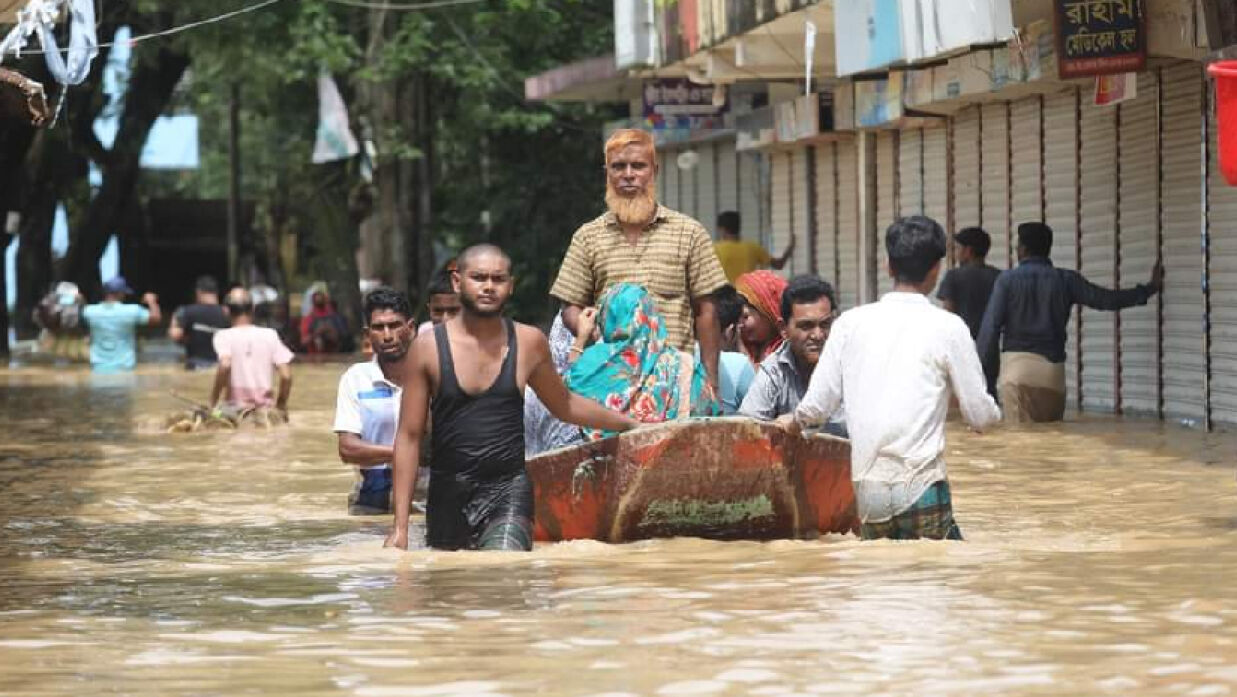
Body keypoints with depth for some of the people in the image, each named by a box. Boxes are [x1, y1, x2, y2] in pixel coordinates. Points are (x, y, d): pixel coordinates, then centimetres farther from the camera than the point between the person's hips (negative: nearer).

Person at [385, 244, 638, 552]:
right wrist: (400, 526, -4)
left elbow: (564, 405, 24)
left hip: (508, 493, -1)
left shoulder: (529, 342, 5)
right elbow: (409, 437, 1)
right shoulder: (428, 348, -1)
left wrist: (632, 423, 28)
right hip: (449, 496, 1)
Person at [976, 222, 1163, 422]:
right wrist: (1151, 288, 22)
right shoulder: (1066, 280, 6)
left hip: (1016, 363, -3)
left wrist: (982, 369, 2)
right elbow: (1106, 299, 9)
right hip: (1053, 368, 3)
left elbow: (991, 326, -4)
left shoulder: (1008, 280, 0)